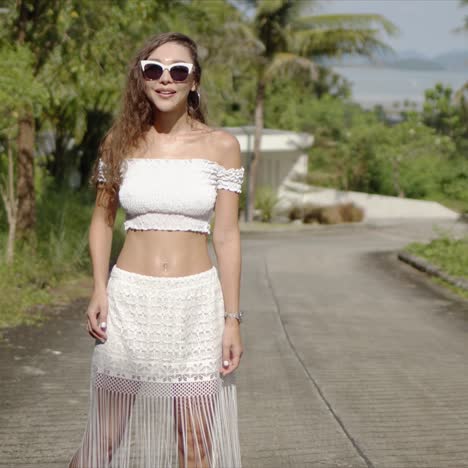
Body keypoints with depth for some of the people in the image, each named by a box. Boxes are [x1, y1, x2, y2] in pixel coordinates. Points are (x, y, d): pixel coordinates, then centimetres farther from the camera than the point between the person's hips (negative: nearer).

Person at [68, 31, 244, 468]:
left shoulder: (221, 145, -1)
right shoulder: (121, 141, 3)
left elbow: (226, 235, 0)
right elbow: (102, 219, 12)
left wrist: (232, 319, -3)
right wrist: (99, 290, -2)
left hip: (195, 303, -1)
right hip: (129, 300, 1)